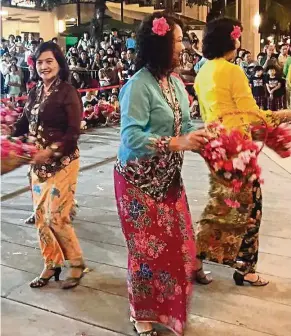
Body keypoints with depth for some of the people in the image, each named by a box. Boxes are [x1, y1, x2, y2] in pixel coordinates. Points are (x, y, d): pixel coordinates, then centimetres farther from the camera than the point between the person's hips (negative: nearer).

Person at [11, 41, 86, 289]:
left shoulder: (68, 92, -11)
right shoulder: (35, 92, 9)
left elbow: (73, 132, -16)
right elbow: (24, 122, 10)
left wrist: (50, 151, -26)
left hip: (62, 162, -7)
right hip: (38, 163, 7)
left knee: (57, 217, -5)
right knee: (41, 215, 11)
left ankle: (77, 263, 17)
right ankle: (51, 265, 27)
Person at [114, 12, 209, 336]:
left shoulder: (175, 82, 3)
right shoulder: (139, 85, -20)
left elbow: (184, 125, 5)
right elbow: (131, 136, -26)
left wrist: (201, 136, -15)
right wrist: (176, 143, -31)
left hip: (168, 177, 7)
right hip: (139, 181, -7)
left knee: (178, 244, 15)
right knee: (149, 247, 6)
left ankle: (168, 307, 38)